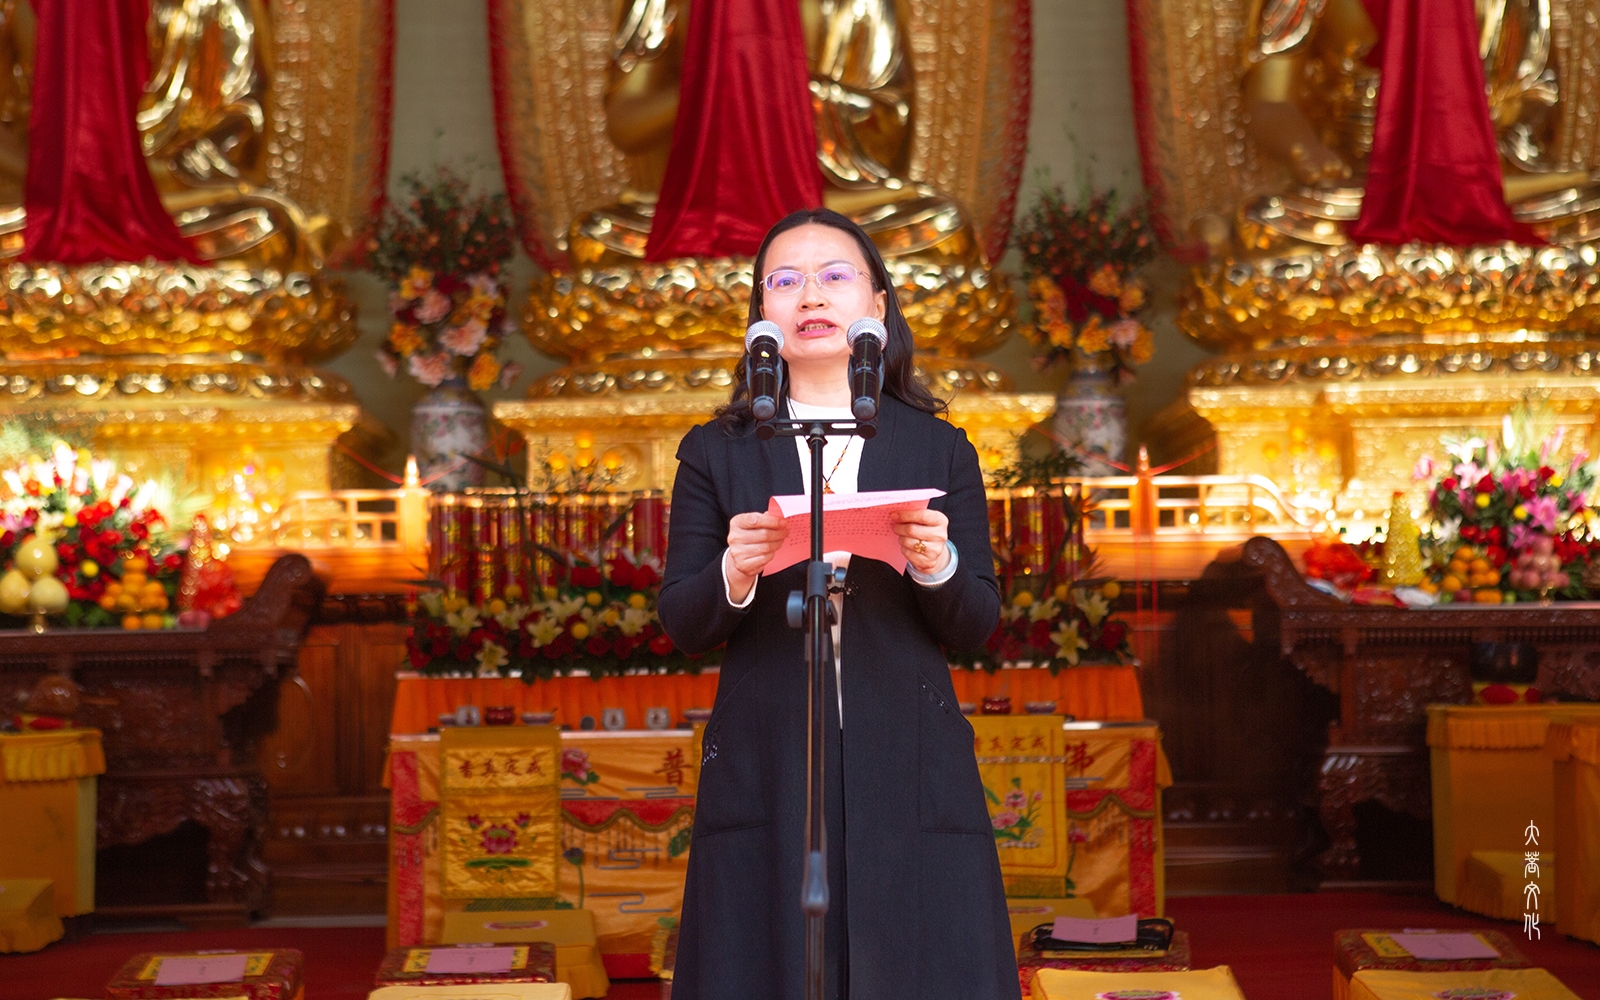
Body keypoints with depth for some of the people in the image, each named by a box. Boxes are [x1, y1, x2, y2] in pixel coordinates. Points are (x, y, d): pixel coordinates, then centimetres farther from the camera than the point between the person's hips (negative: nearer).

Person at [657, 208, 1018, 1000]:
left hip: (908, 778, 1)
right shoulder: (717, 452, 8)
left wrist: (937, 567, -14)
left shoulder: (939, 450, 9)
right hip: (765, 777, 0)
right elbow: (679, 625, 3)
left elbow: (977, 625, 6)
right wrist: (734, 574, -17)